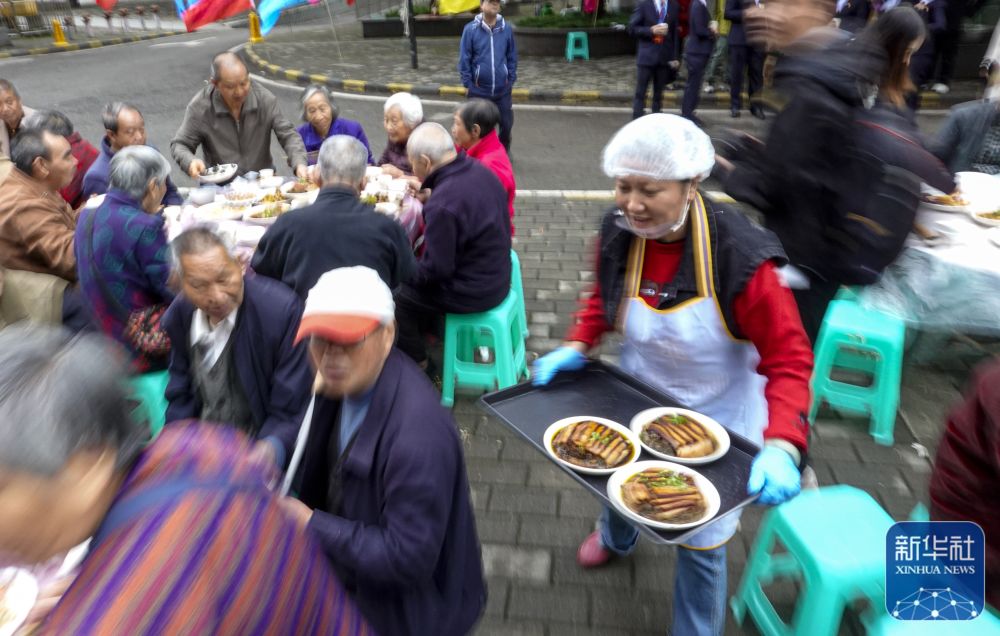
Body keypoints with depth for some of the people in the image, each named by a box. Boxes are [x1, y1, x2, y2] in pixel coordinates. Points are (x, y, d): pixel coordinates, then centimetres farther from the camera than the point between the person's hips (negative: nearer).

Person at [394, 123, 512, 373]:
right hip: (496, 274, 9)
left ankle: (420, 367, 24)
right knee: (414, 272, 23)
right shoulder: (479, 169, -4)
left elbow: (436, 268, -23)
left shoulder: (442, 205, -31)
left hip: (474, 293, -9)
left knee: (395, 300, 7)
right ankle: (426, 329, 37)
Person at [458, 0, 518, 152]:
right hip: (478, 90, -2)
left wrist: (511, 80, 5)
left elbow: (512, 57, 6)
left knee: (506, 123, 12)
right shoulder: (470, 29, -9)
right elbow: (464, 59, -4)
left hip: (503, 89, 2)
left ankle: (505, 151, 38)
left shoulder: (507, 28, -3)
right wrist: (467, 84, -4)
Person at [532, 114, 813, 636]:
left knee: (701, 543, 11)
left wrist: (781, 445, -36)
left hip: (715, 417, -4)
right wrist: (575, 347, -12)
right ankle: (617, 537, 69)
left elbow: (788, 358, -24)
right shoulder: (618, 233, -17)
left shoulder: (739, 255, -31)